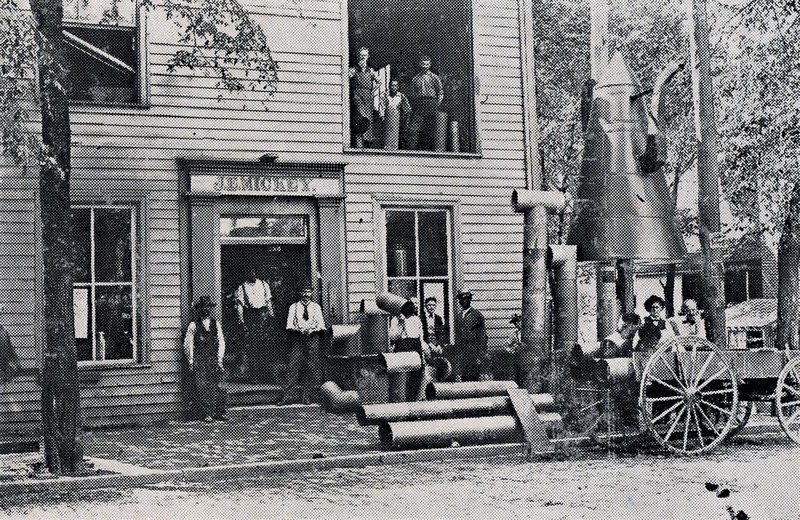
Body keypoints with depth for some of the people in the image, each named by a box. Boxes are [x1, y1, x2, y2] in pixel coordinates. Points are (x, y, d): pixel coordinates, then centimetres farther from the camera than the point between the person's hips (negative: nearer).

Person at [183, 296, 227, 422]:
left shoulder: (215, 324, 13)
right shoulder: (194, 325, 4)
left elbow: (221, 343, 14)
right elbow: (187, 345, 4)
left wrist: (219, 359, 5)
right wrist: (191, 362, 0)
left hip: (214, 359, 3)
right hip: (199, 361, -3)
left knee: (218, 387, -3)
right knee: (203, 387, -7)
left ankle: (220, 413, 4)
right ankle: (208, 414, -3)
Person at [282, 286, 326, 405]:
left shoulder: (316, 307, 14)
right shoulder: (294, 307, 12)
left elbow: (320, 322, 6)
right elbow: (290, 323, 5)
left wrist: (313, 331, -12)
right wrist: (298, 331, -13)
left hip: (312, 337, 1)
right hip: (297, 337, -1)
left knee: (312, 367, -3)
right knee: (293, 366, -8)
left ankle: (306, 396, 4)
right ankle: (288, 396, -10)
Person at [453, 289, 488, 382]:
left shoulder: (477, 314, -3)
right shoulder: (458, 315, 13)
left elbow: (482, 336, -4)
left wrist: (481, 356, -8)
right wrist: (457, 352, 10)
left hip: (474, 351, -4)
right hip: (462, 351, 4)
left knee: (472, 379, -4)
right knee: (461, 378, -4)